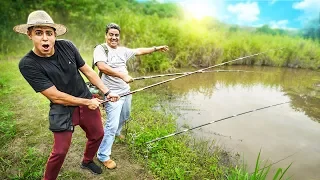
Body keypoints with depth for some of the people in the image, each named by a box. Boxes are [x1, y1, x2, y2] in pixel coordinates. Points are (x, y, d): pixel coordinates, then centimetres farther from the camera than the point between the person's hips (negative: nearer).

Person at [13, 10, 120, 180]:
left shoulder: (66, 46, -11)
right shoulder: (28, 64, -20)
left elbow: (88, 71, -1)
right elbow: (56, 97, -20)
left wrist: (107, 92, -2)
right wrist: (87, 102, -14)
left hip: (87, 100, 5)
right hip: (62, 110, -4)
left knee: (98, 135, 18)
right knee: (60, 151, 5)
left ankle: (87, 161, 49)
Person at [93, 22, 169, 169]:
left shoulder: (122, 50, 10)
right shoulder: (100, 49, -11)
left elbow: (138, 51, 18)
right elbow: (102, 67, -28)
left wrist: (156, 48, 19)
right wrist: (123, 75, -35)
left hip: (126, 91, 8)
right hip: (113, 94, -8)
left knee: (124, 117, 26)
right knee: (112, 124, -7)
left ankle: (116, 132, 55)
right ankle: (103, 156, 10)